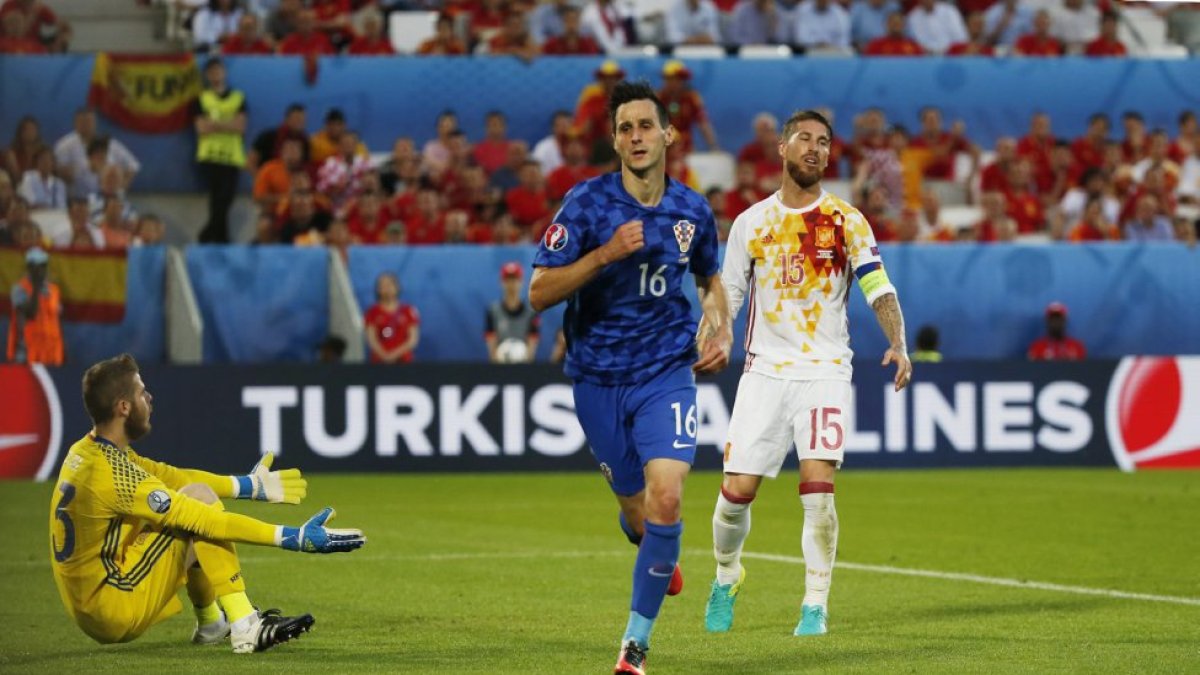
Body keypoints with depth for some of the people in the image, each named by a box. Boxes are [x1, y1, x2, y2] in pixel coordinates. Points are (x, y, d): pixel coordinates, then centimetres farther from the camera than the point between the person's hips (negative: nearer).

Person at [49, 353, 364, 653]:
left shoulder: (86, 452, 5)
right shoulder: (112, 474, -23)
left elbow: (170, 477, 15)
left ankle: (211, 624, 30)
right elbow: (206, 520, -23)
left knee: (188, 502, 21)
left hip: (88, 609, 9)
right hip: (116, 610, -9)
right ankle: (246, 629, -14)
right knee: (199, 498, -12)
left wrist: (247, 485, 21)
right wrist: (292, 538, -21)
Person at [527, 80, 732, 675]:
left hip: (667, 373, 0)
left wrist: (722, 331, 4)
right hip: (599, 377, 0)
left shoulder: (693, 211, 1)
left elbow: (710, 278, 23)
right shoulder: (587, 203, -9)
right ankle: (659, 556, 50)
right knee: (638, 514, 10)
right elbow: (539, 293, -13)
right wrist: (606, 253, -24)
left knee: (665, 497, -20)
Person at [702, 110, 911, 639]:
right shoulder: (751, 223, 8)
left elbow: (879, 289, -7)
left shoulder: (847, 222, 1)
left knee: (817, 488, -15)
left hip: (825, 371, -2)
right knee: (737, 490, -1)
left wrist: (898, 343, -24)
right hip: (764, 371, 2)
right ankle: (726, 577, 27)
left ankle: (815, 605, -5)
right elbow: (727, 296, 14)